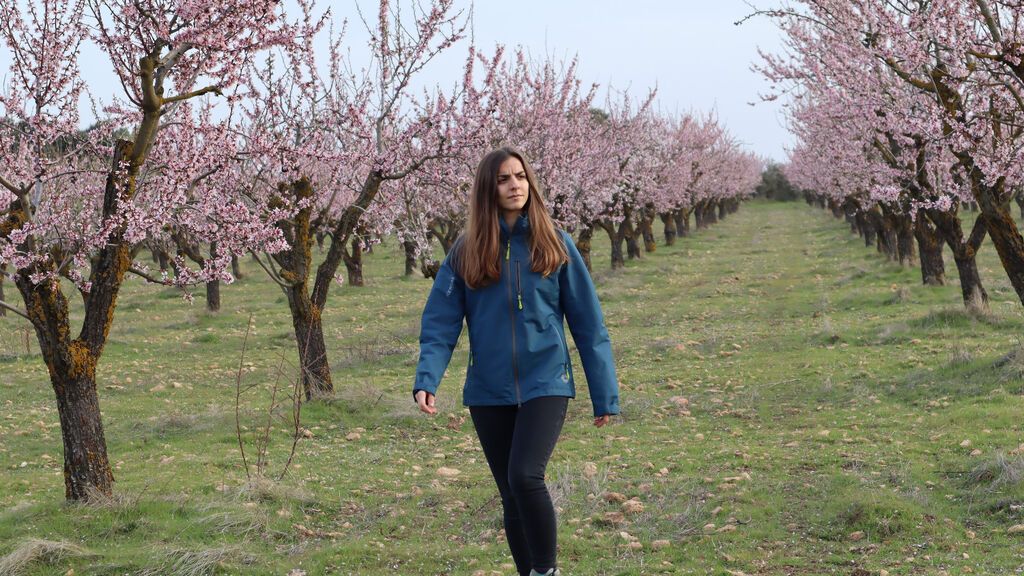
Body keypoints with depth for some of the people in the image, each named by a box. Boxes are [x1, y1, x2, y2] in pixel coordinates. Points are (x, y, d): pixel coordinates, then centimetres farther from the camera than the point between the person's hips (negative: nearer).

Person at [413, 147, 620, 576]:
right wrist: (427, 380, -19)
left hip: (545, 384, -2)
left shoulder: (554, 244, 0)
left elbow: (588, 323, 1)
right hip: (489, 393, 2)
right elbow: (440, 325, -3)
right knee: (511, 494, 8)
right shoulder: (466, 252, 3)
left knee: (525, 476, -21)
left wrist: (604, 395, 0)